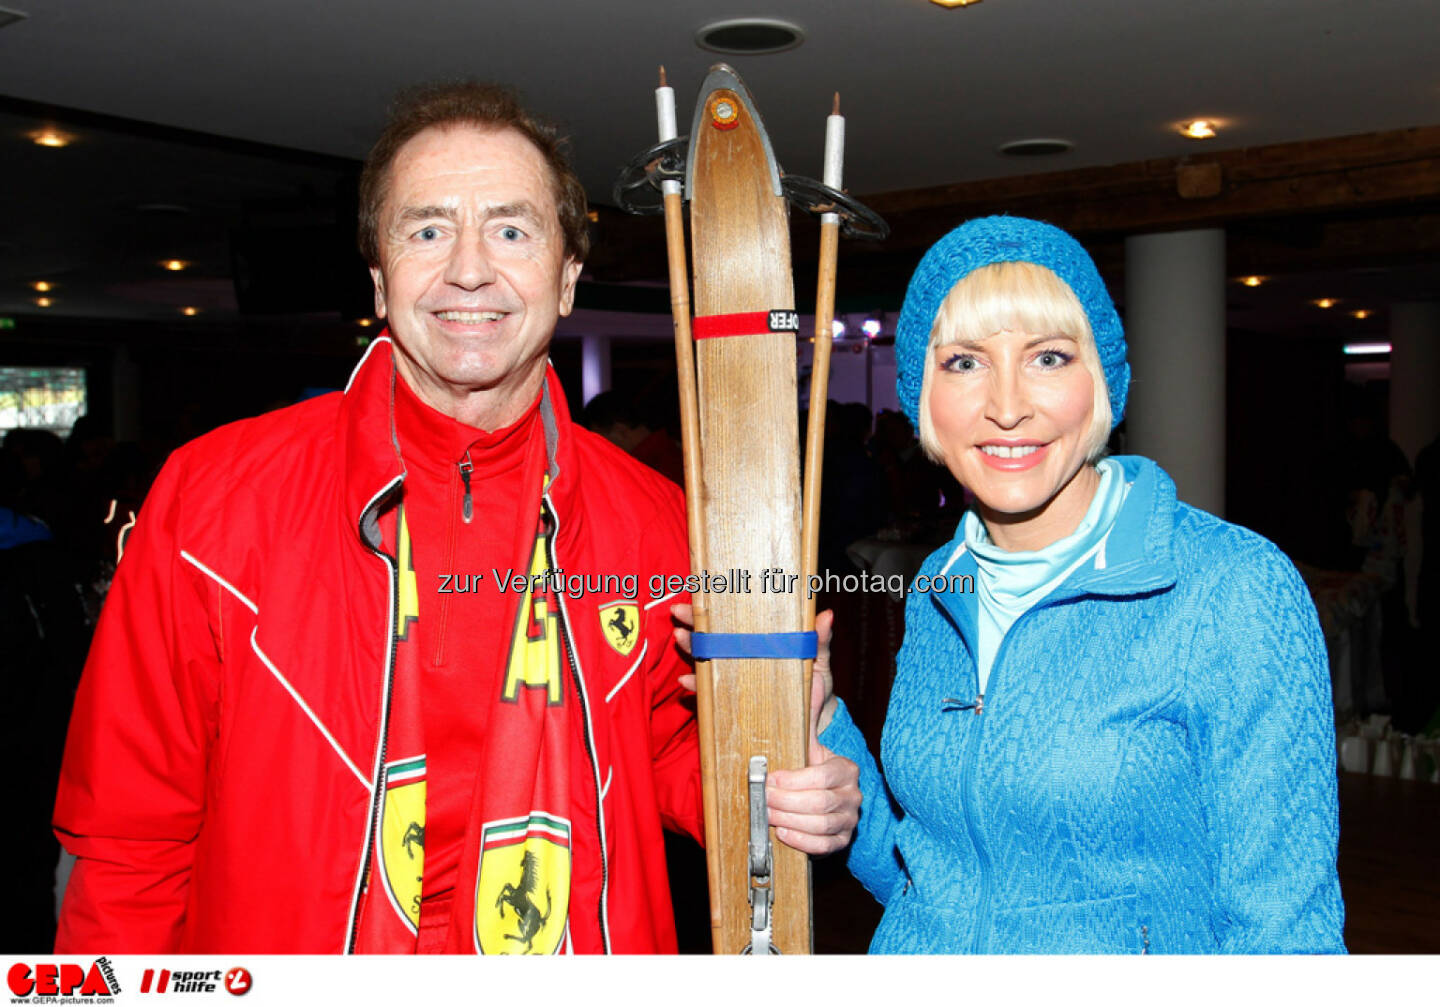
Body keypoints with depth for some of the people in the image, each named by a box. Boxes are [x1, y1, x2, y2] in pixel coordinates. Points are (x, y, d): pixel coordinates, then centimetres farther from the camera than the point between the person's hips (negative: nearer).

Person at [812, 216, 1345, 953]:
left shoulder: (1236, 591, -20)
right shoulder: (938, 592, -4)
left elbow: (1282, 925, -17)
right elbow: (908, 873, 4)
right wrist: (822, 730, -10)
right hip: (915, 950, 4)